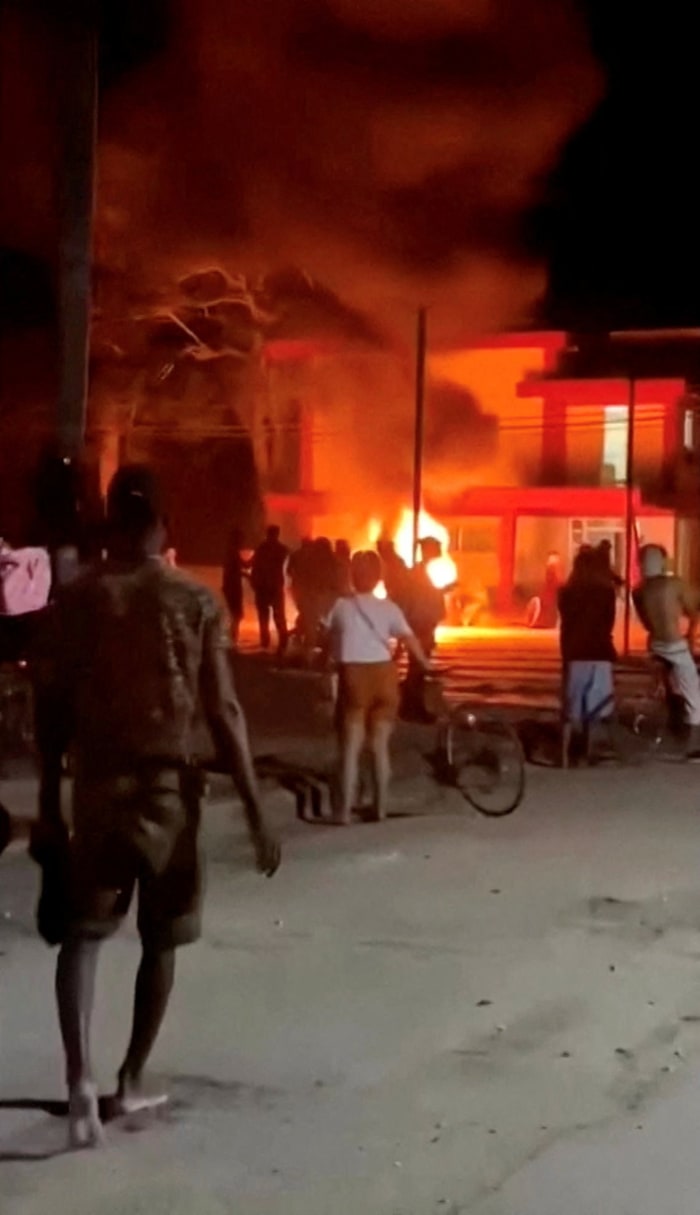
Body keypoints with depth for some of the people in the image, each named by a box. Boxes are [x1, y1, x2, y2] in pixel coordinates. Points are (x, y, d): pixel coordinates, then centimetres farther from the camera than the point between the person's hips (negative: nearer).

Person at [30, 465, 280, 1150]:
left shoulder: (76, 600, -2)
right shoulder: (195, 603, -4)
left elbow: (51, 713, -2)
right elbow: (222, 714, -7)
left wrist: (49, 805, 7)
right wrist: (255, 815, -4)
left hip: (99, 783, 0)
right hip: (169, 784, 0)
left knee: (81, 933, 7)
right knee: (160, 938, 16)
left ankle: (80, 1076, -13)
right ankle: (132, 1080, 25)